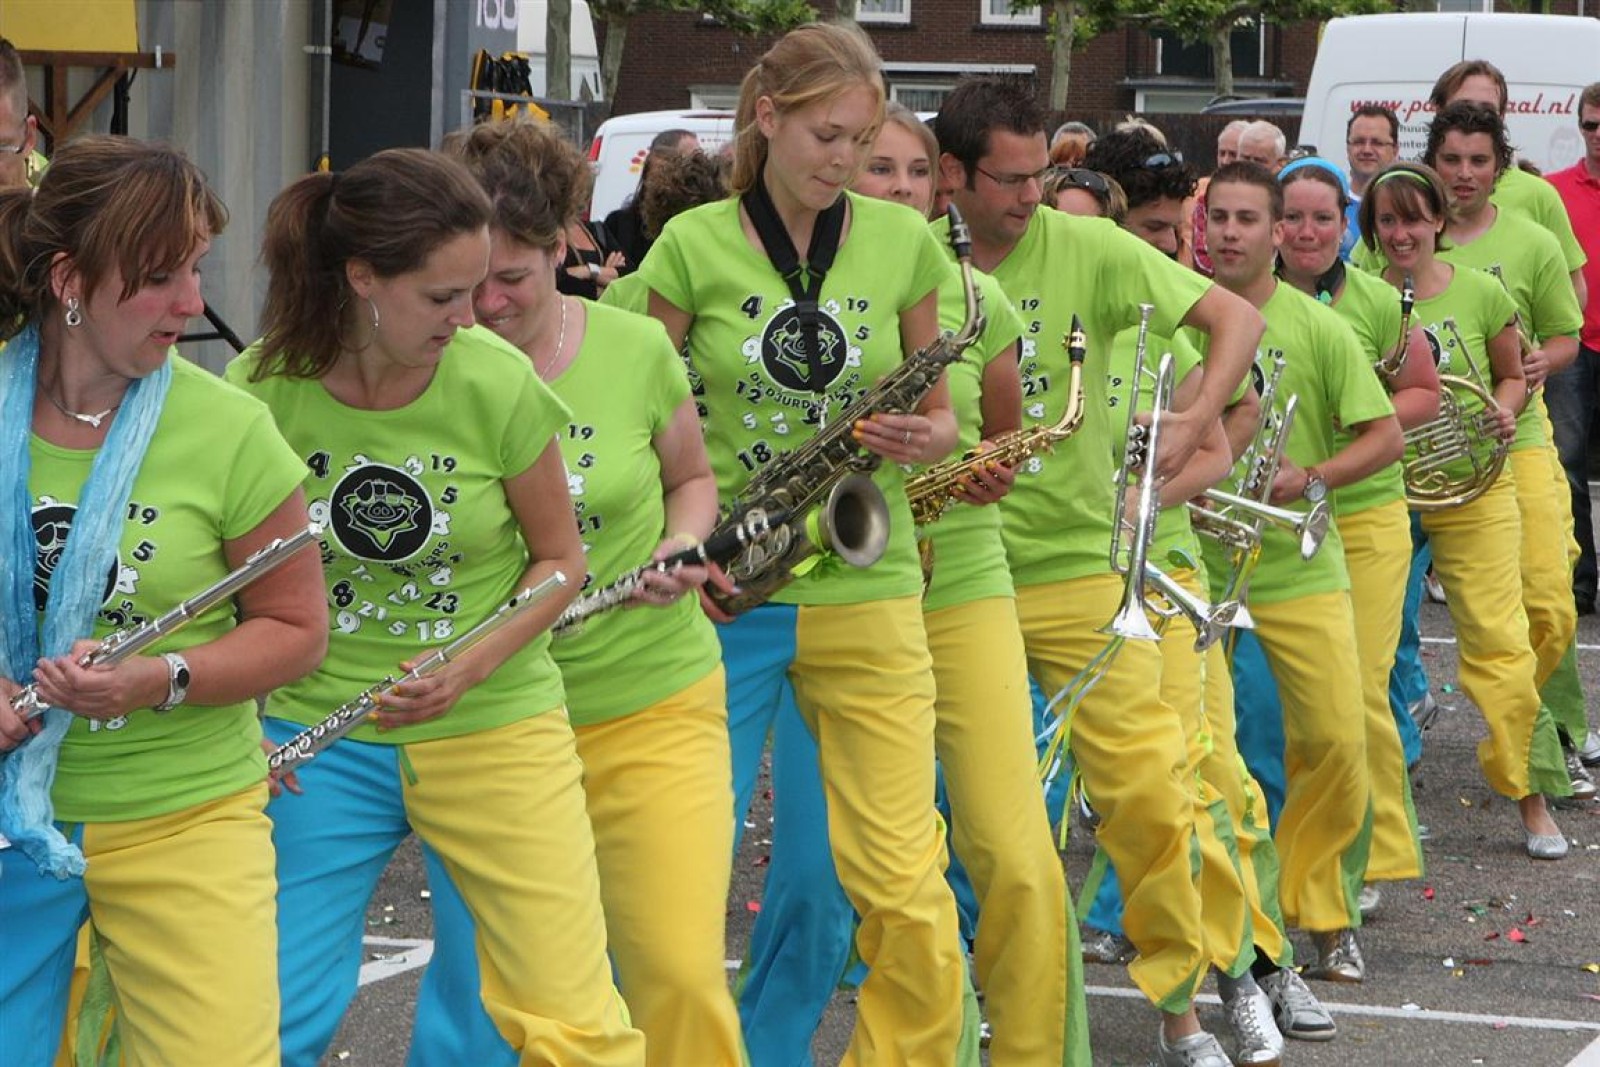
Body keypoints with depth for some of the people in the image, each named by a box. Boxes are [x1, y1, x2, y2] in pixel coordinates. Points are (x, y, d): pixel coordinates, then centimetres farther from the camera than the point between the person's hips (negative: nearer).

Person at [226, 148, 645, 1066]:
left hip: (497, 729, 0)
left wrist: (473, 665, -14)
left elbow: (560, 559, 1)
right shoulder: (261, 389, -9)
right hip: (320, 746, 1)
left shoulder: (496, 382, -11)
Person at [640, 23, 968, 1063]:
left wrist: (925, 436, -10)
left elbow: (940, 412, 13)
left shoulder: (904, 244, 4)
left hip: (865, 592, 1)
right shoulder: (692, 246, -1)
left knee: (907, 896, -4)